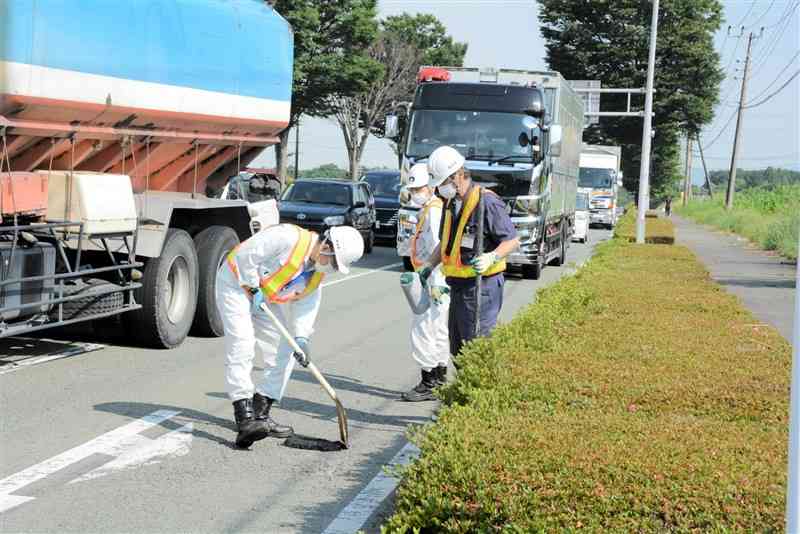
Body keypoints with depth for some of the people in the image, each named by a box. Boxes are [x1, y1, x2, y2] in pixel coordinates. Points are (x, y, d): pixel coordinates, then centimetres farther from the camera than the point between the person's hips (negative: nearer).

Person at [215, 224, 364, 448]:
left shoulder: (318, 272, 0)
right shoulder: (288, 237, -28)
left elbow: (306, 304, -2)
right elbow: (245, 255, -26)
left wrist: (301, 338, -15)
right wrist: (254, 288, -19)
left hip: (265, 299, 9)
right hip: (237, 284, -9)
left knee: (283, 353, 4)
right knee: (242, 347, -20)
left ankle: (260, 415, 13)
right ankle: (245, 420, -25)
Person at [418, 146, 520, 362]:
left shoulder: (487, 202, -15)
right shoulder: (451, 204, 13)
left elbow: (512, 241, -14)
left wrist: (491, 257, -29)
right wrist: (429, 266, 13)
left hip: (482, 286, -9)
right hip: (458, 286, 9)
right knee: (458, 350, 14)